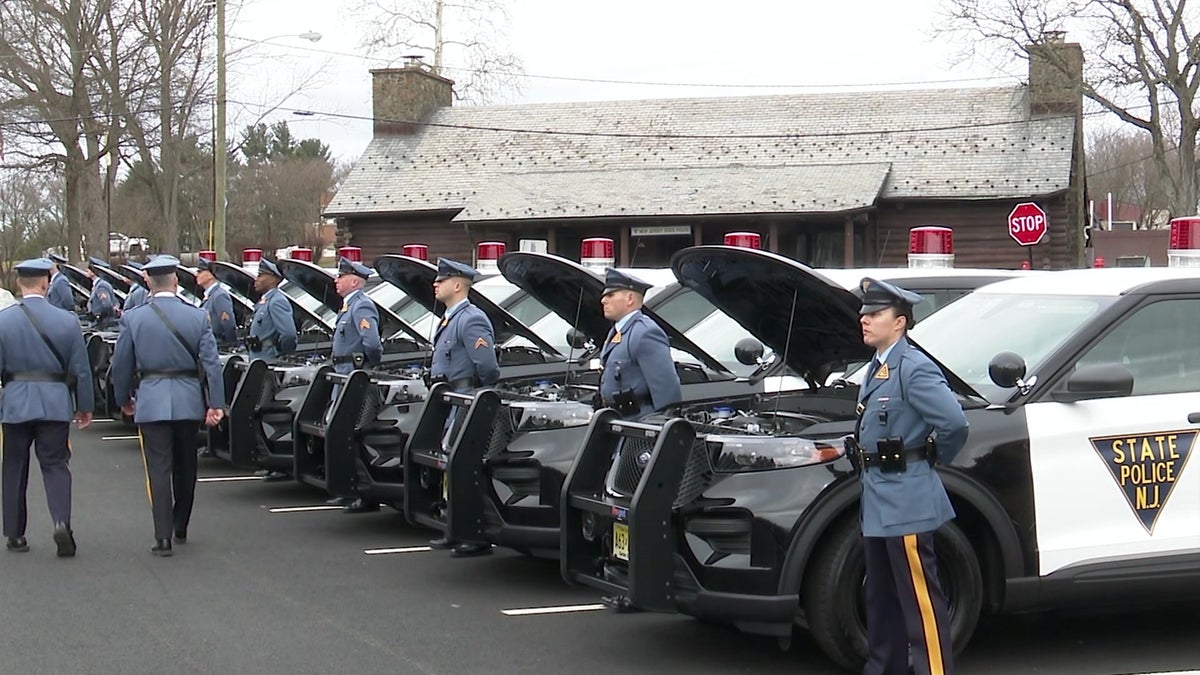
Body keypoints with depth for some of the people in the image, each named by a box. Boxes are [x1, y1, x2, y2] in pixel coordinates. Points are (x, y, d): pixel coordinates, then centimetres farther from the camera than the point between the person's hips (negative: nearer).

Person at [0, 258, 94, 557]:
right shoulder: (67, 320, -5)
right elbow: (80, 369, 0)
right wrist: (85, 406, 10)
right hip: (55, 404, 0)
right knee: (55, 465, 7)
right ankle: (62, 521, -14)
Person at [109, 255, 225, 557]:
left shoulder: (132, 318, -3)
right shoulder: (197, 317, -3)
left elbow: (121, 365, 3)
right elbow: (211, 363, -6)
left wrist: (124, 399, 17)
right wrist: (215, 403, -3)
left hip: (151, 403, -1)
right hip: (189, 402, 1)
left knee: (158, 469, 0)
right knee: (185, 466, 16)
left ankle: (163, 536, -7)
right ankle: (181, 527, 29)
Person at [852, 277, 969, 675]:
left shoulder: (913, 368, -16)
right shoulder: (877, 369, 13)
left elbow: (954, 422, -23)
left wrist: (932, 459, -8)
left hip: (906, 501, -10)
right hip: (878, 500, 10)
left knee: (921, 600, -5)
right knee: (881, 598, 18)